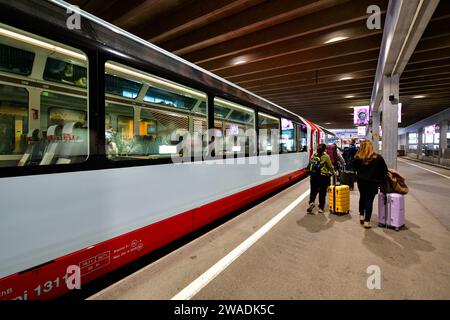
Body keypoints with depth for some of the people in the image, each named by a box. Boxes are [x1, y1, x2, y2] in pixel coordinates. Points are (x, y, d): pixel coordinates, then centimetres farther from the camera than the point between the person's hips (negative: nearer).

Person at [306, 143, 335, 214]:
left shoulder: (313, 156, 3)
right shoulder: (326, 156, -8)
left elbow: (310, 165, 5)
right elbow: (330, 167, -3)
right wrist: (333, 172, 14)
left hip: (314, 176, 3)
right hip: (323, 177, -3)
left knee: (313, 191, 13)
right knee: (322, 192, 8)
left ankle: (311, 202, -10)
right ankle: (321, 208, 14)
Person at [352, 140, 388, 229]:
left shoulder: (358, 158, -9)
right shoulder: (378, 158, -10)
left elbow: (355, 168, 4)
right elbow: (385, 170, -3)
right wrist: (380, 179, 10)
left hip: (361, 181, 2)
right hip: (373, 182, -2)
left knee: (362, 197, 22)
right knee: (369, 200, 3)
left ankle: (361, 216, 30)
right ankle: (367, 221, 5)